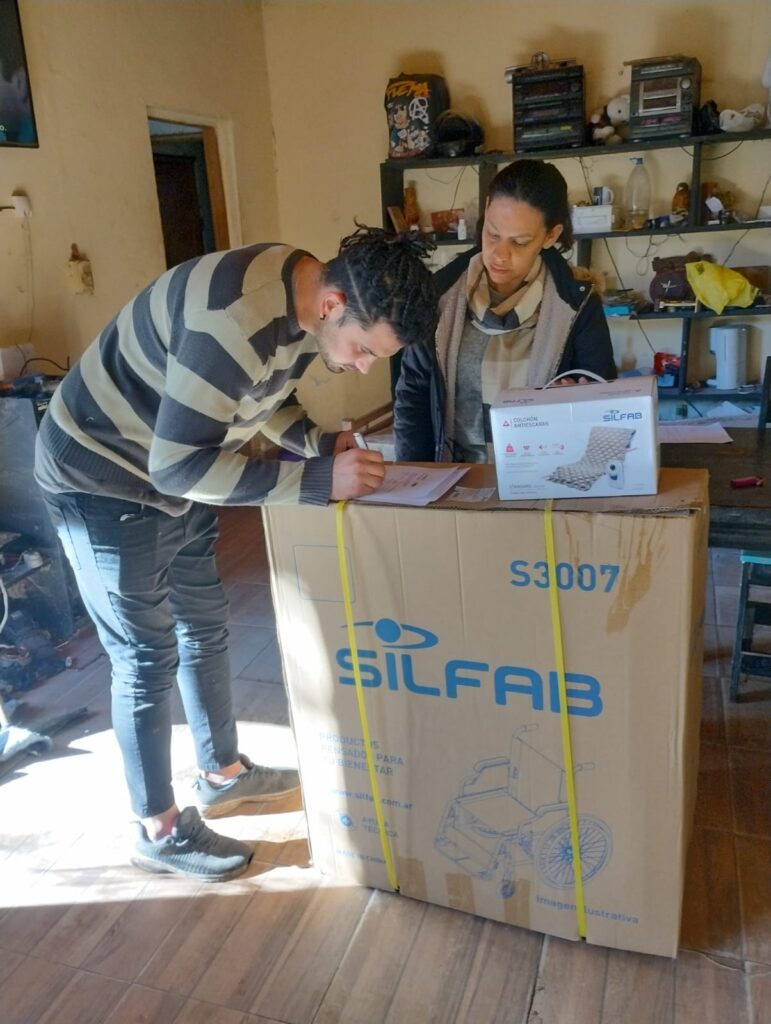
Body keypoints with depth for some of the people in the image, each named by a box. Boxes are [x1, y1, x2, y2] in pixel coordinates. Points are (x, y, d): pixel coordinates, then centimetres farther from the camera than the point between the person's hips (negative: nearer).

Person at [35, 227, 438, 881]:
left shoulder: (305, 298, -6)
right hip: (102, 476, -9)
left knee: (205, 626, 17)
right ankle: (159, 829, 20)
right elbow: (177, 465, -33)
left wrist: (322, 443, -9)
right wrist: (318, 481, -33)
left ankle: (223, 772, 37)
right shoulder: (237, 319, -35)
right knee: (148, 657, 0)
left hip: (175, 471, 9)